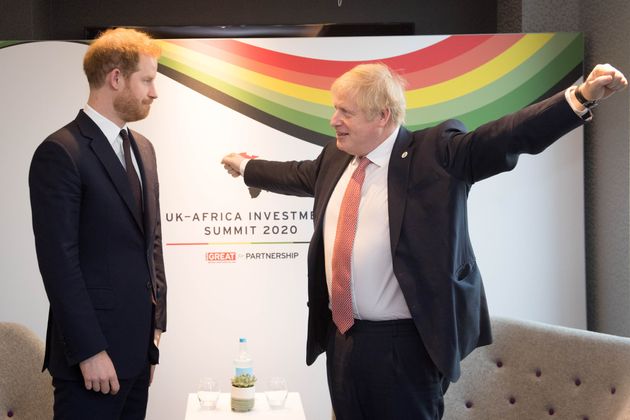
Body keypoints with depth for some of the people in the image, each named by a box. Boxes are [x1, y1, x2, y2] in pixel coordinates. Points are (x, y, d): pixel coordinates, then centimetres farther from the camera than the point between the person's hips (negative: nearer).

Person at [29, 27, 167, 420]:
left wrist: (156, 324, 13)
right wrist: (89, 351, -16)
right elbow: (59, 261, -16)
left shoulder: (143, 148, 13)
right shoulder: (60, 153, -12)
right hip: (94, 351, -7)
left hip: (137, 345, 7)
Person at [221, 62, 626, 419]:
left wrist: (581, 96, -30)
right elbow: (297, 174, 31)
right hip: (341, 335, 7)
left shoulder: (437, 152, -9)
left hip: (404, 344, -6)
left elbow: (509, 136, -18)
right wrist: (246, 167, 46)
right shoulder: (334, 158, 11)